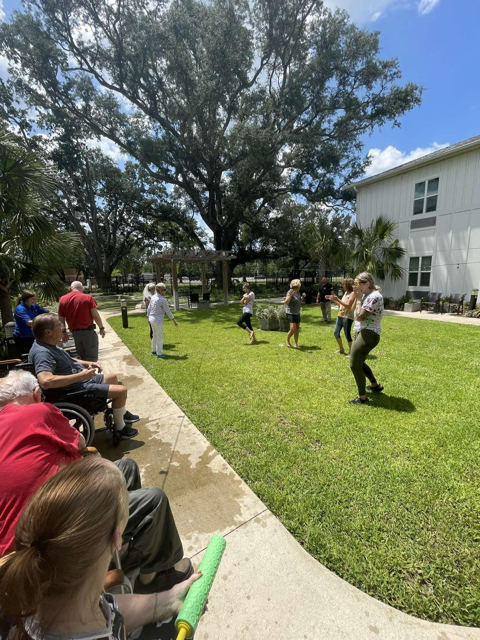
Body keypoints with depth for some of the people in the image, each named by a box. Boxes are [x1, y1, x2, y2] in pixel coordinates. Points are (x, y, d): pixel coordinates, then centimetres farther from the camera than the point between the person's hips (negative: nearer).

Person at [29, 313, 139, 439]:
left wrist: (87, 363, 7)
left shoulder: (48, 345, 6)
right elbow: (45, 381, -42)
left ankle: (122, 413, 39)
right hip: (76, 390, -11)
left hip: (81, 380, 11)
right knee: (121, 390, -15)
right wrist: (80, 376, -36)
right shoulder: (42, 353, -27)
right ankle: (120, 428, 4)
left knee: (112, 377, 25)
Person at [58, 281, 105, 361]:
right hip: (88, 331, -5)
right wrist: (101, 328, 2)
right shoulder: (88, 298, -7)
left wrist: (63, 332, 18)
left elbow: (61, 318, 8)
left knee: (81, 358, 18)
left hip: (75, 333, 5)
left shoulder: (62, 299, 6)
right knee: (92, 358, 2)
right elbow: (96, 315, -9)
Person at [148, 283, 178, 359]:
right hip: (158, 321, -8)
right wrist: (174, 320, -5)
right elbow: (168, 311, -15)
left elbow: (149, 308, 10)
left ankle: (154, 351, 32)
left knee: (155, 336, 21)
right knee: (160, 337, 3)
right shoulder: (163, 300, -20)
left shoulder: (153, 297, 3)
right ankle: (159, 353, 11)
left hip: (152, 319, 8)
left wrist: (149, 318, 22)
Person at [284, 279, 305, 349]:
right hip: (291, 313, -8)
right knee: (292, 329, -14)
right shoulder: (290, 292, -17)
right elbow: (285, 302, -27)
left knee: (297, 329, 8)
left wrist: (303, 297, 3)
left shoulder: (298, 292, 6)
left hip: (297, 313, 8)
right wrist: (290, 295, -39)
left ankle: (296, 343, 17)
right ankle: (287, 340, 11)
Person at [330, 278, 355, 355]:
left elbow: (348, 305, -19)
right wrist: (333, 300, 11)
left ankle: (350, 352, 8)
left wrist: (338, 299, -22)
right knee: (336, 332, 12)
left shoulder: (352, 293, -10)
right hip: (340, 315, 9)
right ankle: (341, 349, 27)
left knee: (347, 334, -5)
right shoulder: (345, 293, 16)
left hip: (347, 317, -9)